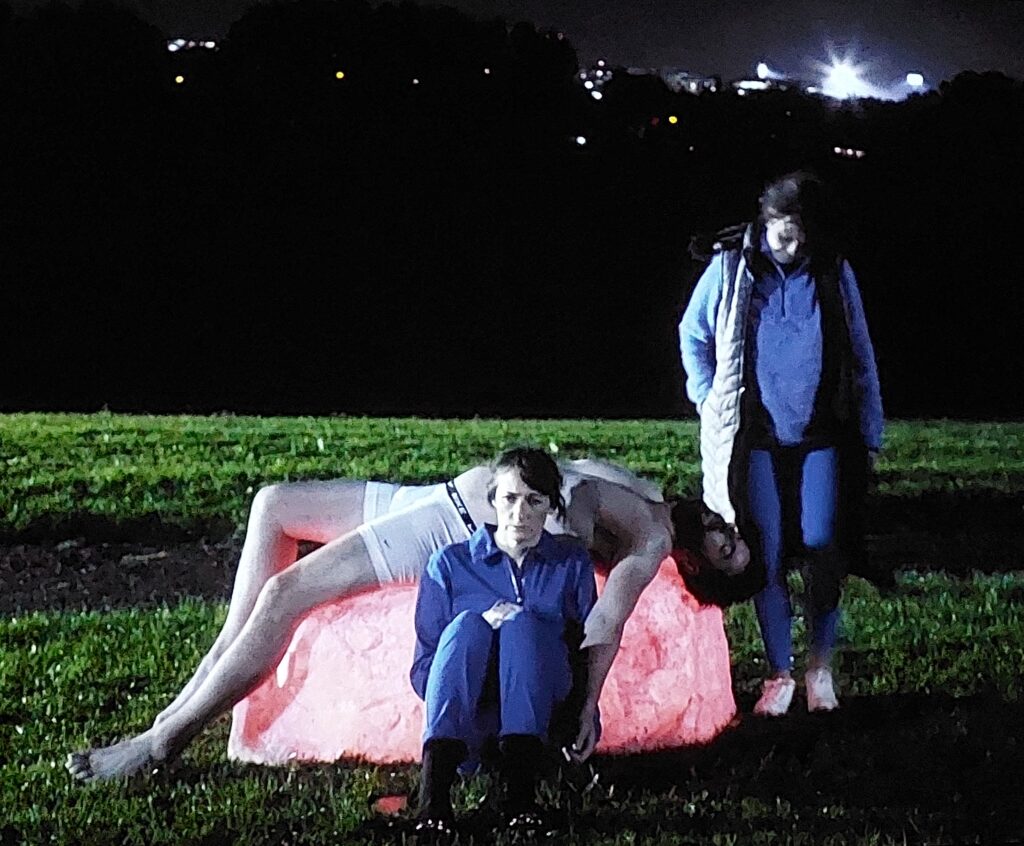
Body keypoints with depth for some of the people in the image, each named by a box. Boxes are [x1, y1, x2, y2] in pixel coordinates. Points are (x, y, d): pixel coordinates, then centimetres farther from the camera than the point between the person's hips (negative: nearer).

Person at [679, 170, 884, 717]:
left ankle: (821, 665, 14)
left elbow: (861, 359, 6)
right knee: (766, 558, 2)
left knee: (821, 551, -3)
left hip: (820, 440, 1)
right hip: (756, 441, 0)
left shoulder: (834, 276, 0)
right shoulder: (732, 267, -4)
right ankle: (780, 673, 12)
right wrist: (712, 405, 2)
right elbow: (693, 336, 9)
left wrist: (870, 435, 5)